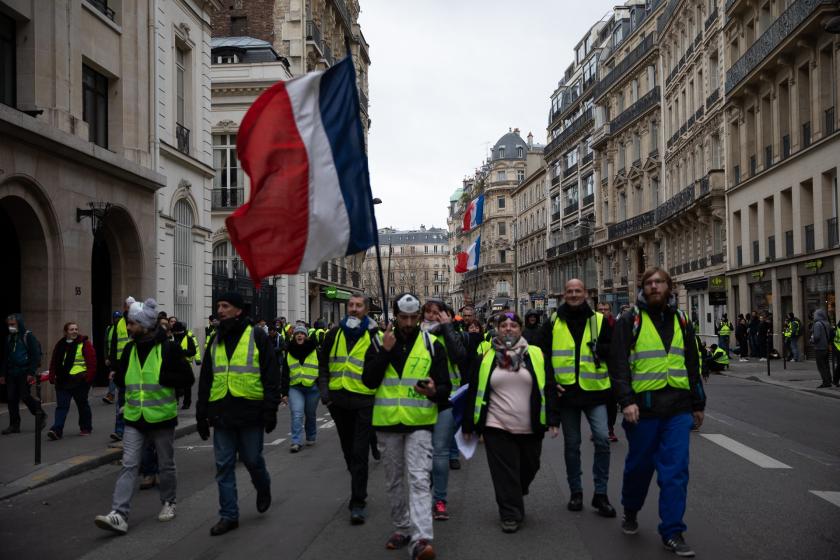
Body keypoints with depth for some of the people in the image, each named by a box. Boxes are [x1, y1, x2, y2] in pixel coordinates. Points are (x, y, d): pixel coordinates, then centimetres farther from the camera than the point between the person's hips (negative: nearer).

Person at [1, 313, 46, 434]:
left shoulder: (28, 336, -5)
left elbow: (35, 355, -10)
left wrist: (31, 373, -16)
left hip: (24, 373, -6)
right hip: (11, 373, 6)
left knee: (25, 396, -8)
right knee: (11, 398, 3)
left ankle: (41, 415, 14)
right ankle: (14, 425, 10)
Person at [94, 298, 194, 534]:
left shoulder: (168, 348, -10)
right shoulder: (130, 349, 6)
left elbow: (187, 378, -11)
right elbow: (120, 379, 20)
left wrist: (161, 378, -19)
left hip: (162, 418, -4)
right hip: (134, 419, 4)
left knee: (167, 465, 12)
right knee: (128, 466, -4)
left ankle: (168, 503, 31)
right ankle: (119, 515, -8)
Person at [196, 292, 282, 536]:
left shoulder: (257, 336, -3)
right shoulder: (216, 341, 12)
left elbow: (271, 375, -5)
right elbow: (205, 380, 16)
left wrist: (271, 410, -11)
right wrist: (201, 414, 12)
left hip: (250, 412, -4)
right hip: (222, 413, 4)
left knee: (252, 459, 6)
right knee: (224, 466, 5)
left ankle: (263, 488, 37)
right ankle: (229, 515, 14)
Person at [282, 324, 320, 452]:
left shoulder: (315, 351, 1)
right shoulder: (289, 353, 8)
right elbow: (285, 373, 9)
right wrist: (284, 391, 4)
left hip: (312, 388, -1)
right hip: (295, 388, 1)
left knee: (311, 415, 12)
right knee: (297, 413, -14)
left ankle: (311, 437, 31)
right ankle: (296, 442, -14)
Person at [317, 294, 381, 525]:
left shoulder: (373, 335, -3)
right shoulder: (334, 334, 8)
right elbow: (324, 365, 15)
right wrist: (324, 389, 3)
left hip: (364, 401, -4)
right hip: (338, 400, 5)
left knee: (359, 453, -6)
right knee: (348, 450, 17)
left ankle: (358, 503, -1)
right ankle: (359, 490, 36)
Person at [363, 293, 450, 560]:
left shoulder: (432, 345, 1)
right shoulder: (378, 343, 3)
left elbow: (445, 386, 0)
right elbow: (368, 381, -8)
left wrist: (433, 392, -24)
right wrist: (385, 351, -16)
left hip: (420, 423, -2)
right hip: (387, 423, 2)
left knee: (419, 480, -13)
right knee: (395, 481, 14)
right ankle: (402, 528, 30)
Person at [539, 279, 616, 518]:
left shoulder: (599, 320, 3)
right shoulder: (553, 322, 5)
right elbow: (543, 354, 8)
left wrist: (600, 349, -17)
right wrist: (550, 380, -4)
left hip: (594, 391, -1)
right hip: (566, 391, 1)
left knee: (602, 439, -11)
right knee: (571, 444, 10)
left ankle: (600, 493, 3)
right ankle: (575, 491, 24)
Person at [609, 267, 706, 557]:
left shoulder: (681, 321, 12)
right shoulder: (629, 321, -1)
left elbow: (693, 364, 18)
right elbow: (618, 364, -6)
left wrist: (698, 404, 17)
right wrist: (626, 400, -17)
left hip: (678, 408, 3)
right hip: (643, 407, -3)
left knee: (676, 470, -1)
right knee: (639, 465, 10)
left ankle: (672, 532, 7)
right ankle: (630, 512, 36)